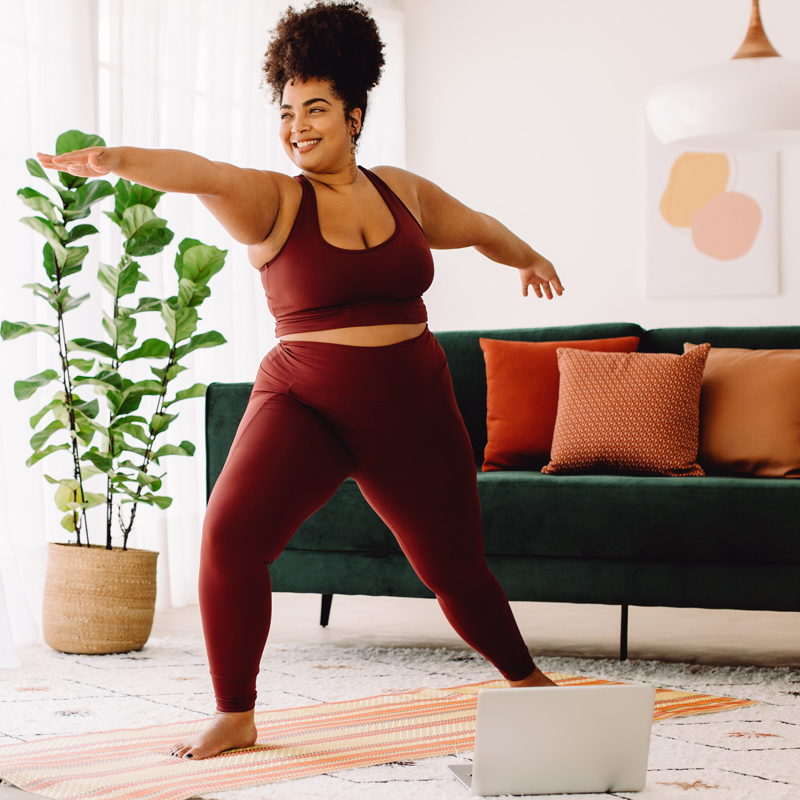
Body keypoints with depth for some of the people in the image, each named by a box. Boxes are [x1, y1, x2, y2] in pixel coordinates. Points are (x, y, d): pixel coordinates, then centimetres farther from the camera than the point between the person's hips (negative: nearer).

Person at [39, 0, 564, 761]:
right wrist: (115, 159, -46)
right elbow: (199, 173, -28)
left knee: (455, 568, 11)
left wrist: (527, 256, 46)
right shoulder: (271, 201, -6)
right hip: (304, 404, -2)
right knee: (230, 534, -23)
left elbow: (475, 226, 28)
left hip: (411, 411, 3)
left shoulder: (403, 192, 7)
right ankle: (234, 715, -6)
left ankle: (526, 680, 39)